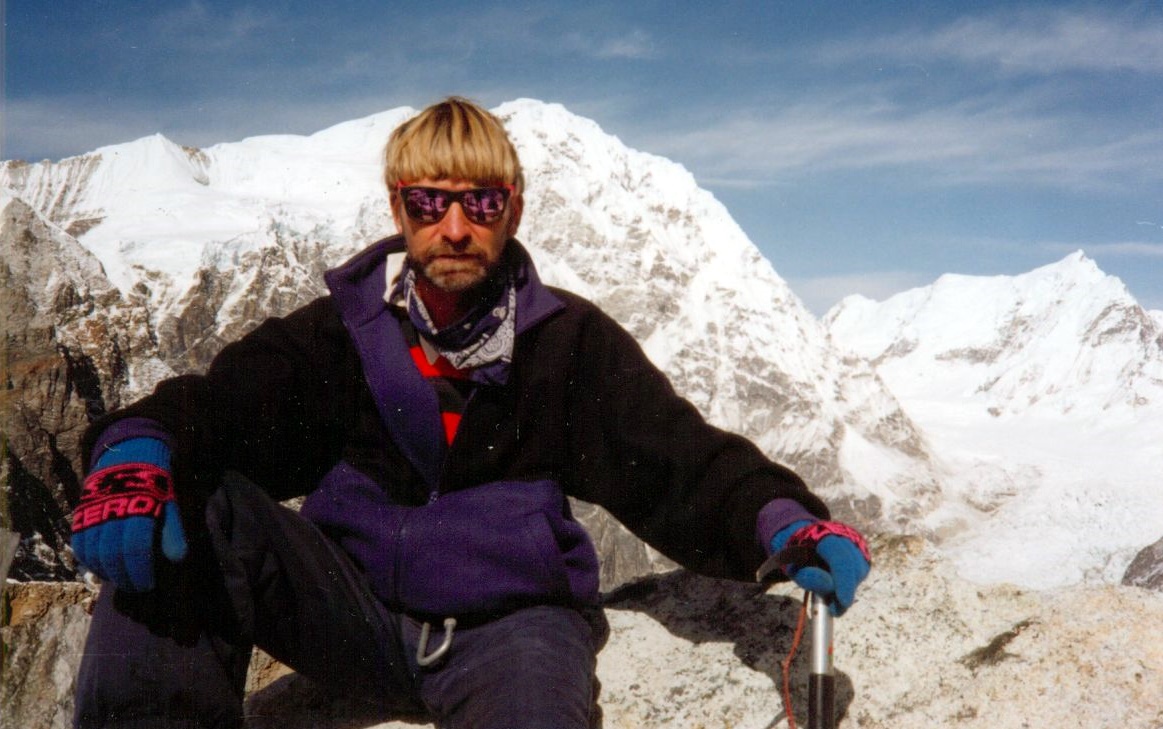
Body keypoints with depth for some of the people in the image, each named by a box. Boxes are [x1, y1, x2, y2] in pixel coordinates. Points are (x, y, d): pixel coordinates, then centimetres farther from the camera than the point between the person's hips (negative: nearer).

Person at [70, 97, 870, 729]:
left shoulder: (570, 340, 2)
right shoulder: (345, 328, 5)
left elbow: (679, 458, -5)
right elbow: (217, 404, -6)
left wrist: (783, 521, -25)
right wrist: (135, 453, -30)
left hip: (509, 619, -2)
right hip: (355, 611, 3)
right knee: (191, 503, -21)